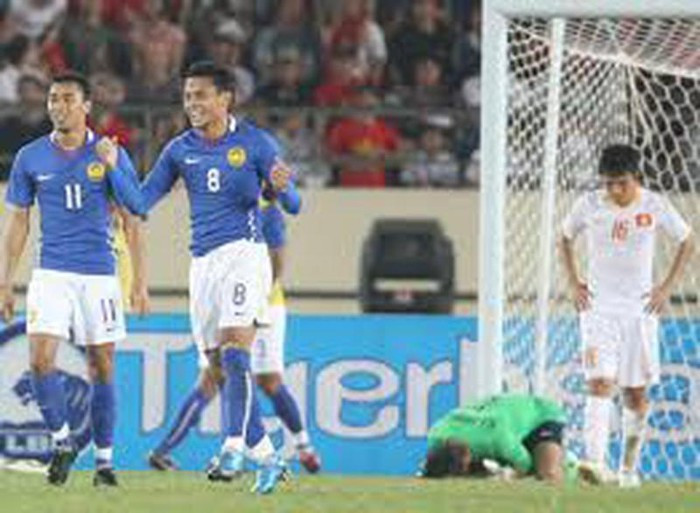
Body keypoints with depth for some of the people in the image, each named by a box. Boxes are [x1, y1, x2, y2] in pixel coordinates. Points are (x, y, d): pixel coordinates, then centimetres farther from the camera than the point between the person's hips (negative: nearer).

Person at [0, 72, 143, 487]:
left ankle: (105, 459, 13)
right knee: (41, 358, -14)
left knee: (102, 367, 3)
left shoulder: (110, 154, 0)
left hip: (100, 276, -1)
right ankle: (62, 442, 3)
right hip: (51, 275, 1)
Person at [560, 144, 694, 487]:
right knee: (600, 382, -18)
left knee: (637, 393, 6)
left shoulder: (655, 206, -4)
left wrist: (667, 287, 2)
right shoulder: (589, 205, -3)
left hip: (640, 308, 1)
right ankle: (595, 460, -27)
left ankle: (629, 467, 19)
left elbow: (686, 242, 9)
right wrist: (574, 283, 6)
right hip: (598, 306, -1)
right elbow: (566, 238, 15)